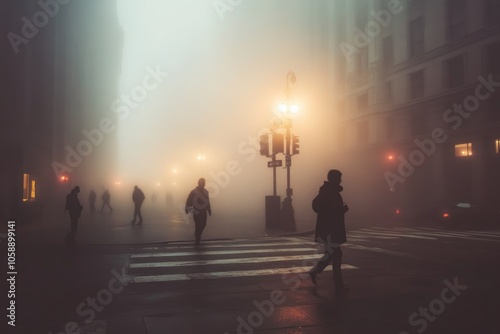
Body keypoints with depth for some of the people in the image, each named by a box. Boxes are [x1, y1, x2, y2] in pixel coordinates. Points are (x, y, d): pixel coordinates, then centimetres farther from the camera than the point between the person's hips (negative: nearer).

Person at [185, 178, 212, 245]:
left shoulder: (206, 191, 6)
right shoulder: (194, 191, -11)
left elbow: (207, 201, 13)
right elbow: (189, 200, -10)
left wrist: (209, 210, 15)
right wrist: (187, 209, -15)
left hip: (204, 211, 5)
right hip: (197, 212, -5)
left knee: (203, 224, 9)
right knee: (198, 226, -4)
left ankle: (198, 235, 34)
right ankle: (197, 240, 10)